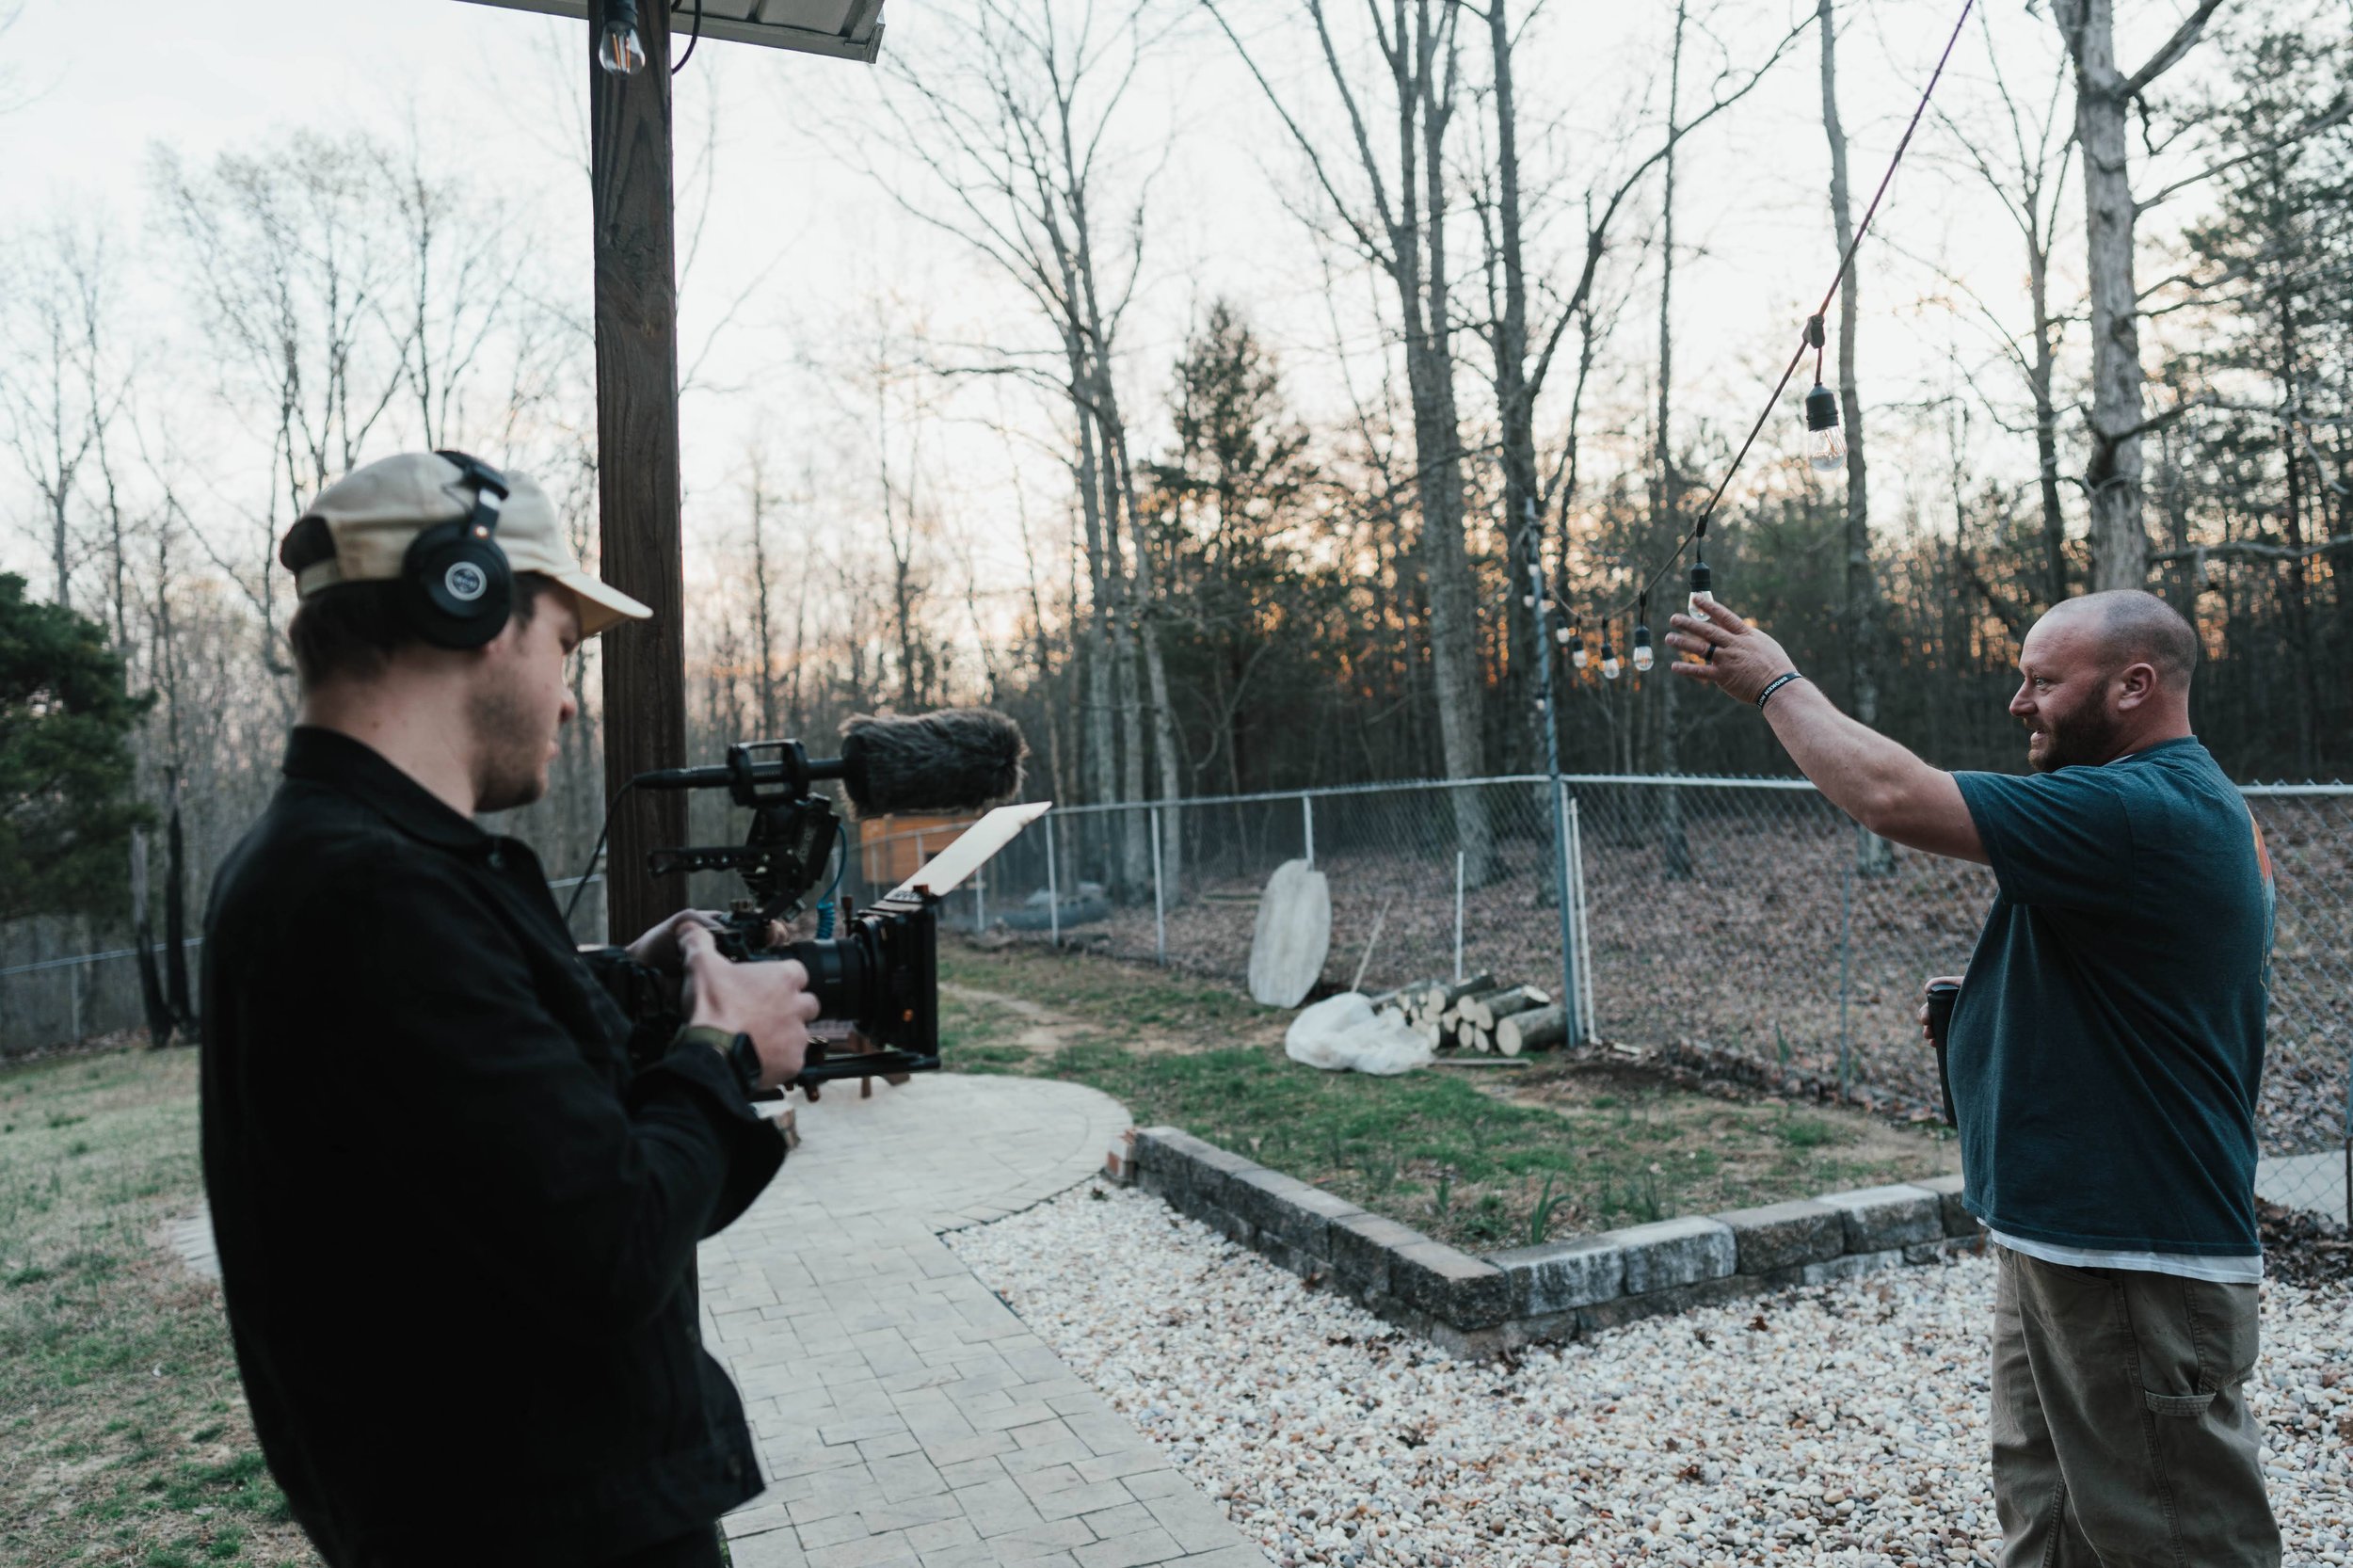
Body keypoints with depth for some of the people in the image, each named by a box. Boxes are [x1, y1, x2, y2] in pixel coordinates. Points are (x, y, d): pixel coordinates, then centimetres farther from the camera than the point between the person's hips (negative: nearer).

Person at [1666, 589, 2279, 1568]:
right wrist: (1990, 1008, 6)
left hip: (2137, 1269, -11)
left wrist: (1777, 683, -13)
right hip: (2062, 1244, 11)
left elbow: (1895, 797, -28)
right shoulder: (2192, 805, 14)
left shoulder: (2142, 813, -22)